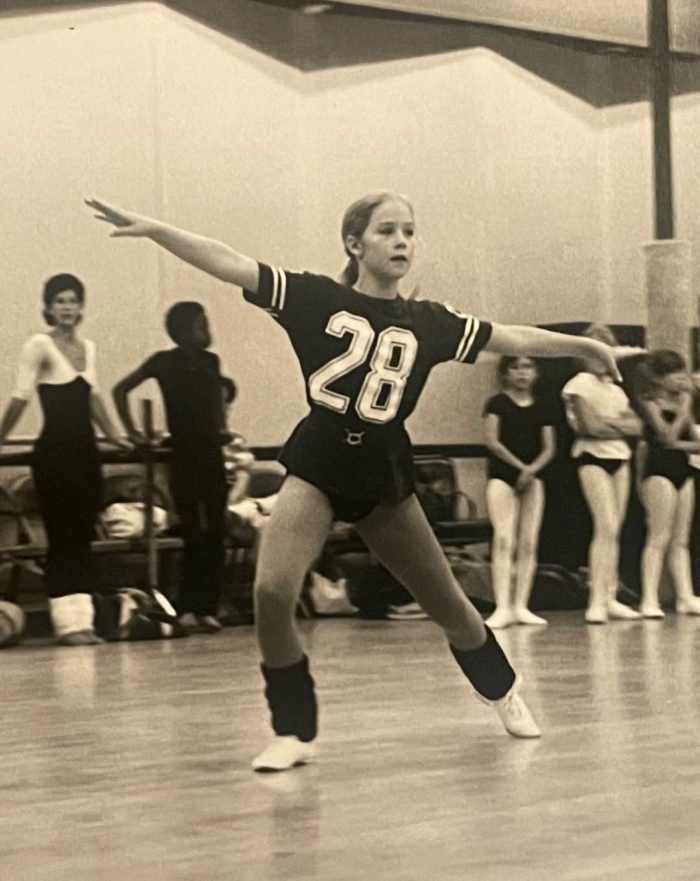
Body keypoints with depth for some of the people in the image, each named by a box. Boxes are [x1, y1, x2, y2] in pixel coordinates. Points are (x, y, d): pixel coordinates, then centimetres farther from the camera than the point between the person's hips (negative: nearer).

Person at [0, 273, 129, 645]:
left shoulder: (87, 347, 13)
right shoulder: (39, 345, -6)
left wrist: (113, 435, 25)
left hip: (85, 451, 6)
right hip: (54, 451, -6)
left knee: (83, 537, 6)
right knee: (62, 537, -3)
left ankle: (82, 620, 9)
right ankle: (68, 622, 1)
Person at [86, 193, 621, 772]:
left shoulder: (427, 322, 1)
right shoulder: (315, 297, -6)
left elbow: (514, 339, 7)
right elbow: (230, 264, -14)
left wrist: (589, 347, 8)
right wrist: (152, 228, -24)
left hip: (384, 475, 2)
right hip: (317, 467, -2)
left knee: (446, 602, 13)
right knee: (272, 592, -21)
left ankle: (503, 691, 42)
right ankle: (294, 733, -3)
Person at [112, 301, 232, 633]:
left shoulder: (211, 362, 7)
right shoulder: (164, 361, -2)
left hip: (211, 455, 3)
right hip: (182, 457, -3)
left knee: (215, 535, 3)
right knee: (193, 535, -2)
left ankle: (207, 608, 3)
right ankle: (188, 609, 1)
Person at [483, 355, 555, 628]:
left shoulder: (540, 409, 11)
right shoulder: (497, 404, 1)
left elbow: (549, 448, 6)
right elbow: (492, 441, -8)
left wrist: (531, 469, -11)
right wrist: (520, 466, -12)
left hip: (532, 477, 4)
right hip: (502, 475, -4)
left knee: (528, 542, -1)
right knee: (504, 539, -14)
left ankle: (521, 606, 3)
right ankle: (502, 607, -19)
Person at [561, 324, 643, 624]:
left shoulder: (616, 390, 18)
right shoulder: (578, 386, -2)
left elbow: (637, 426, 6)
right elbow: (588, 426, -14)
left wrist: (608, 423, -9)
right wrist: (620, 425, -3)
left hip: (620, 456, 7)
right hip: (593, 456, -7)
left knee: (613, 531, 4)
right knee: (606, 527, -17)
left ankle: (610, 599, 6)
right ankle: (596, 601, -18)